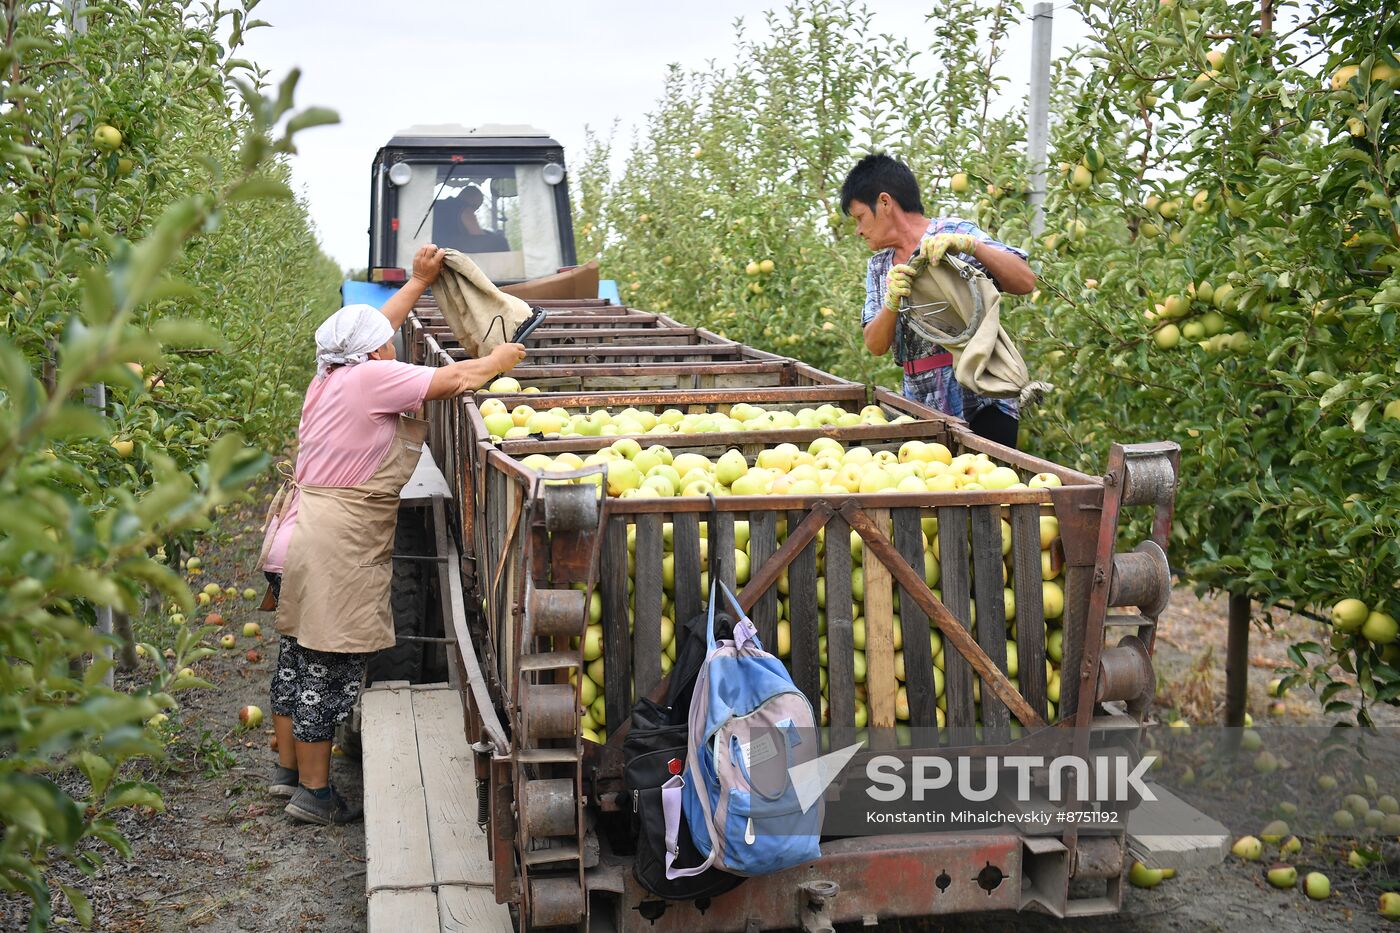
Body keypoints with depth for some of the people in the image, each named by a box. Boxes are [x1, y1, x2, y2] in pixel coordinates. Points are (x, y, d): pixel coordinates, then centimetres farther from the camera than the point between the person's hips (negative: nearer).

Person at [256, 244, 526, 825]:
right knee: (330, 668, -2)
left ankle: (288, 771, 31)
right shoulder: (371, 378, -14)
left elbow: (372, 326, 28)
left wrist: (419, 281, 36)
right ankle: (314, 795, 6)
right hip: (332, 551, -10)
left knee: (299, 656, 18)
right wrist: (500, 360, 8)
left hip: (296, 535, 10)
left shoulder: (331, 374, 11)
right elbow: (454, 378, -10)